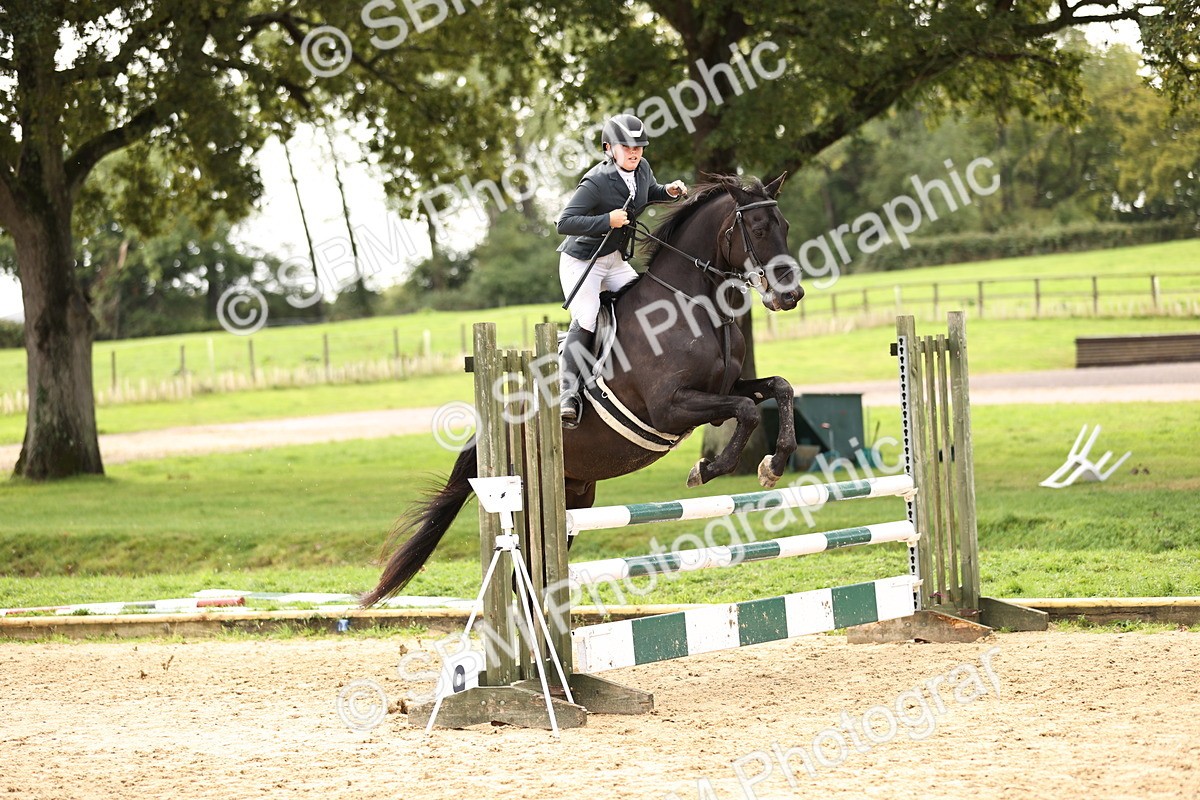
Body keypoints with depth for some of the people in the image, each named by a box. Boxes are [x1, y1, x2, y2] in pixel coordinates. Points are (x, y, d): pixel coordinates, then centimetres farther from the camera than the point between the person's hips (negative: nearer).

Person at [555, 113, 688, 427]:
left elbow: (650, 192, 22)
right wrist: (607, 220, -34)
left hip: (615, 261, 8)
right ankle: (570, 395, -21)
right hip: (581, 261, -8)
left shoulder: (642, 169, -3)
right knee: (585, 322, -21)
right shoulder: (596, 182, -25)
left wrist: (669, 191, 0)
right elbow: (564, 223, -29)